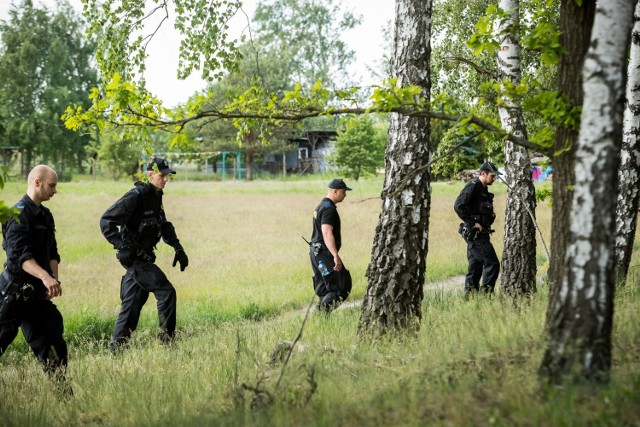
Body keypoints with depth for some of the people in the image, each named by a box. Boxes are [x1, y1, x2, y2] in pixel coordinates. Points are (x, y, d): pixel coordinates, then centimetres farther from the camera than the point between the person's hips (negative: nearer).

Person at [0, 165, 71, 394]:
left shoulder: (45, 215, 13)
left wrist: (54, 279, -1)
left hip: (36, 292, 8)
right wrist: (45, 276, -36)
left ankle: (62, 391, 16)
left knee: (52, 338, 9)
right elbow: (19, 254, -25)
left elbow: (52, 253, 15)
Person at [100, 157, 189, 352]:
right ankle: (166, 339, -1)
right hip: (134, 256, -9)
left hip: (143, 256, 9)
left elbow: (165, 226, 23)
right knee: (166, 291, -11)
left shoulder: (156, 197, 11)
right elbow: (106, 221, -20)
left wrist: (178, 249, 13)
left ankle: (117, 347, 14)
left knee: (132, 302, 10)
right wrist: (123, 247, -24)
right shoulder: (136, 196, -17)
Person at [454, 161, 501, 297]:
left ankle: (470, 296, 13)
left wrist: (491, 215, 9)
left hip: (478, 234, 10)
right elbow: (458, 206, -24)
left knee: (475, 266, 10)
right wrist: (473, 223, -21)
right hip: (474, 234, -10)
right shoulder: (473, 187, -13)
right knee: (492, 263, -10)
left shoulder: (483, 189, 17)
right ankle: (486, 294, -7)